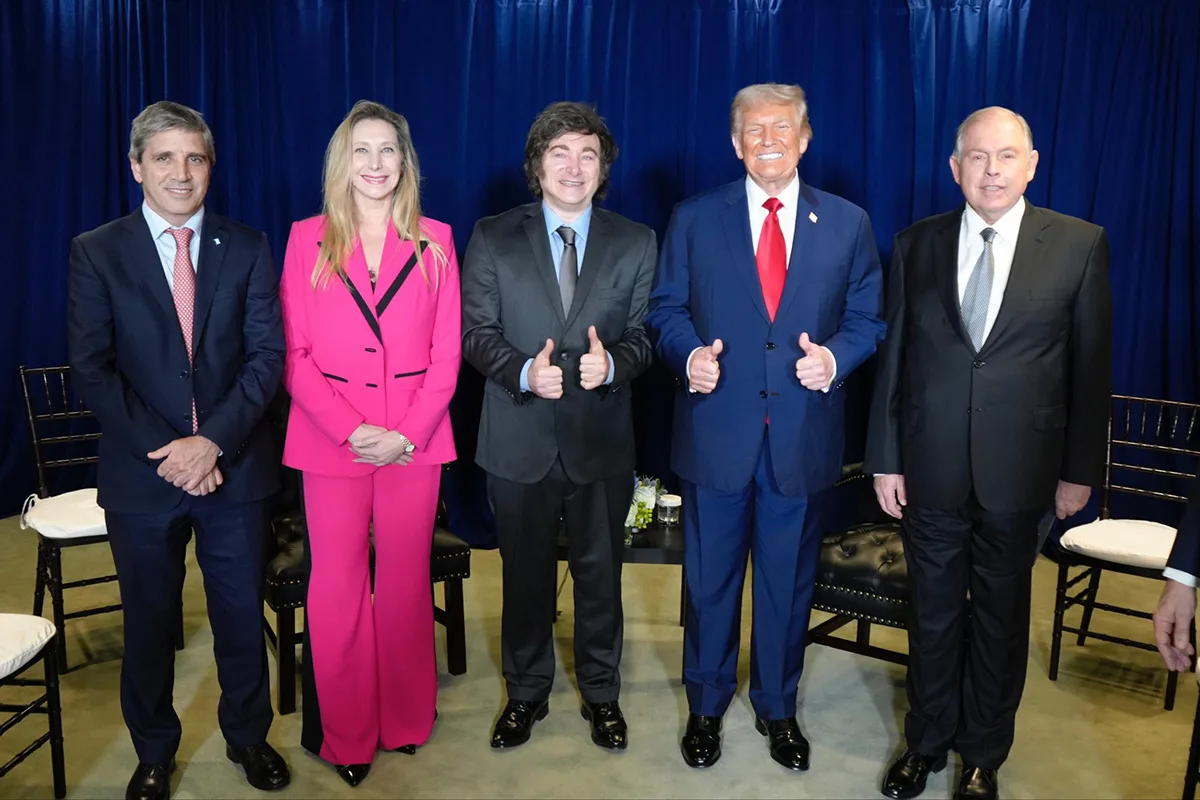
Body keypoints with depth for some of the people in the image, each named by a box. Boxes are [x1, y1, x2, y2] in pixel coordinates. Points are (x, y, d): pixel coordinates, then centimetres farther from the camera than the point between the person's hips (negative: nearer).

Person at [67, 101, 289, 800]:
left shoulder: (247, 248, 2)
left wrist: (213, 439, -16)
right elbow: (91, 368, -6)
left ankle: (248, 736, 35)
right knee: (149, 621, 13)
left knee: (242, 615, 13)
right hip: (141, 473, 0)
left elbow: (267, 355, -4)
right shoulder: (97, 252, 0)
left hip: (236, 467, 1)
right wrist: (165, 451, -15)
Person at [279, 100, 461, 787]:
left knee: (406, 583, 8)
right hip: (330, 442, 0)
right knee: (337, 589, 5)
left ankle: (405, 719, 27)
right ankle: (344, 734, 21)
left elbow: (447, 354, 3)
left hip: (415, 442, 1)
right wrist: (352, 430, -12)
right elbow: (294, 354, 0)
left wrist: (407, 434, -9)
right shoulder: (309, 240, 4)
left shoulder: (434, 242, 6)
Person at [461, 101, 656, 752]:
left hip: (601, 439, 1)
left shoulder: (636, 243, 3)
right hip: (519, 438, 0)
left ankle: (601, 693, 33)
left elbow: (643, 334, 2)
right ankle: (526, 692, 33)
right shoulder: (492, 238, 0)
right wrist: (524, 371, -20)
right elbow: (475, 330, -2)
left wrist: (612, 363, -20)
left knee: (600, 571, 13)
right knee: (525, 573, 14)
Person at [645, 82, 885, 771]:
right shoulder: (695, 218, 2)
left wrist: (834, 356, -14)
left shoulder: (848, 223, 4)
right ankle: (707, 706, 33)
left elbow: (867, 319, 6)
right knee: (711, 578, 12)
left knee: (789, 581, 14)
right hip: (717, 430, 0)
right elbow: (667, 309, 5)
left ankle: (777, 708, 34)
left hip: (803, 436, 1)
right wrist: (690, 354, -15)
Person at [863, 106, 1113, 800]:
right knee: (934, 613, 14)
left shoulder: (1080, 244, -3)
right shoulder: (917, 245, 1)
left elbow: (1092, 365, -1)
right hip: (931, 470, 1)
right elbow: (894, 358, 2)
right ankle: (927, 743, 35)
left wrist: (1081, 469, -1)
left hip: (1019, 474, -1)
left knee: (1002, 619, 13)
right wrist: (885, 458, 1)